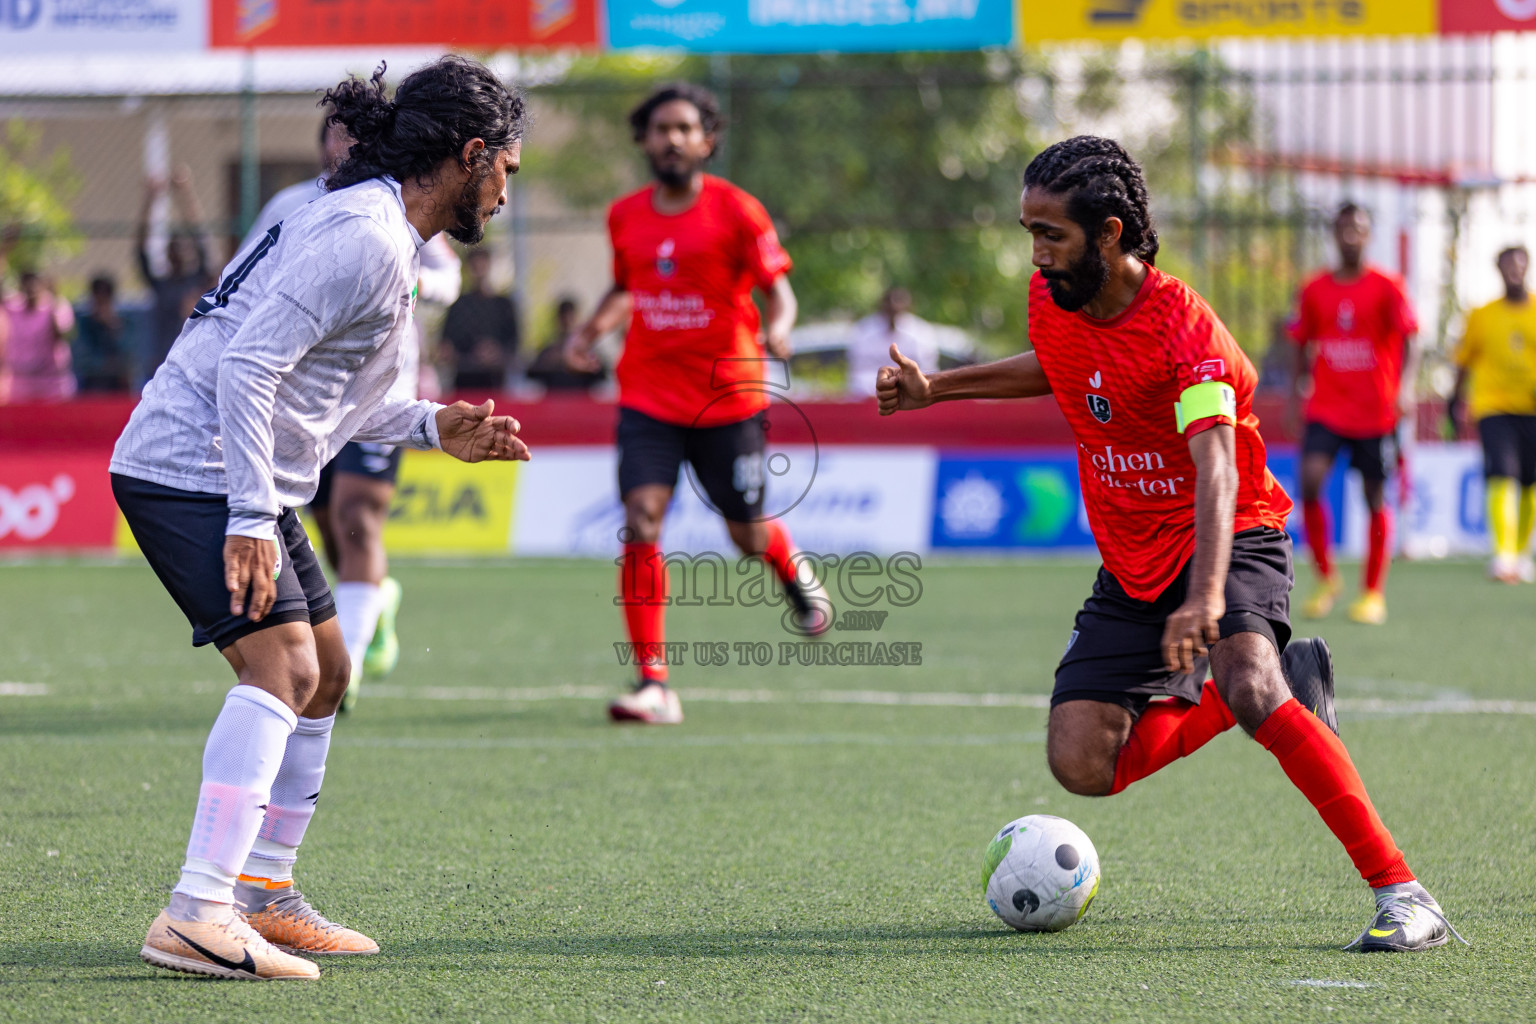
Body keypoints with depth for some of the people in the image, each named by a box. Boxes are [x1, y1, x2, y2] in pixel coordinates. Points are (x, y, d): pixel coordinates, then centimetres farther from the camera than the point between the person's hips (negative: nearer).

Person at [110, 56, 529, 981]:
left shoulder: (379, 235, 16)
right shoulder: (366, 239, -17)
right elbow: (247, 364, -24)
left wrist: (432, 427, 19)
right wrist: (252, 521, -26)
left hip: (244, 480, 11)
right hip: (192, 475, -11)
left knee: (324, 672, 17)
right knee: (281, 666, -21)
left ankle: (265, 893, 27)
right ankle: (198, 917, -29)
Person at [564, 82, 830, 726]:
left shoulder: (736, 210, -6)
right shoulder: (625, 216, 5)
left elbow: (778, 288, -3)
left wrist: (778, 329, -24)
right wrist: (591, 331, 5)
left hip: (728, 399, -2)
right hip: (648, 399, 2)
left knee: (748, 537, 7)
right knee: (641, 523, -16)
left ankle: (795, 574, 48)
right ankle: (653, 684, -15)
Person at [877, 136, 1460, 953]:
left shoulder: (1180, 323, -24)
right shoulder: (1051, 301, -2)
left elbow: (1216, 470, -37)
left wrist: (1206, 596, -52)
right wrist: (937, 388, 21)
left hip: (1229, 539, -7)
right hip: (1132, 568, 7)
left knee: (1247, 684, -36)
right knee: (1083, 765, -7)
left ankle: (1400, 892, -32)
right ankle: (1285, 687, 14)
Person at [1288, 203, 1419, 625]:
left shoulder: (1387, 287, -3)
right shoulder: (1314, 290, 6)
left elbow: (1409, 343, -11)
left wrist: (1405, 387, -27)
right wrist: (1296, 392, 8)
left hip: (1376, 412, -2)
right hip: (1327, 411, 2)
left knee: (1376, 499, 3)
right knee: (1310, 481, -18)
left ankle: (1374, 594, 16)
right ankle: (1325, 579, -2)